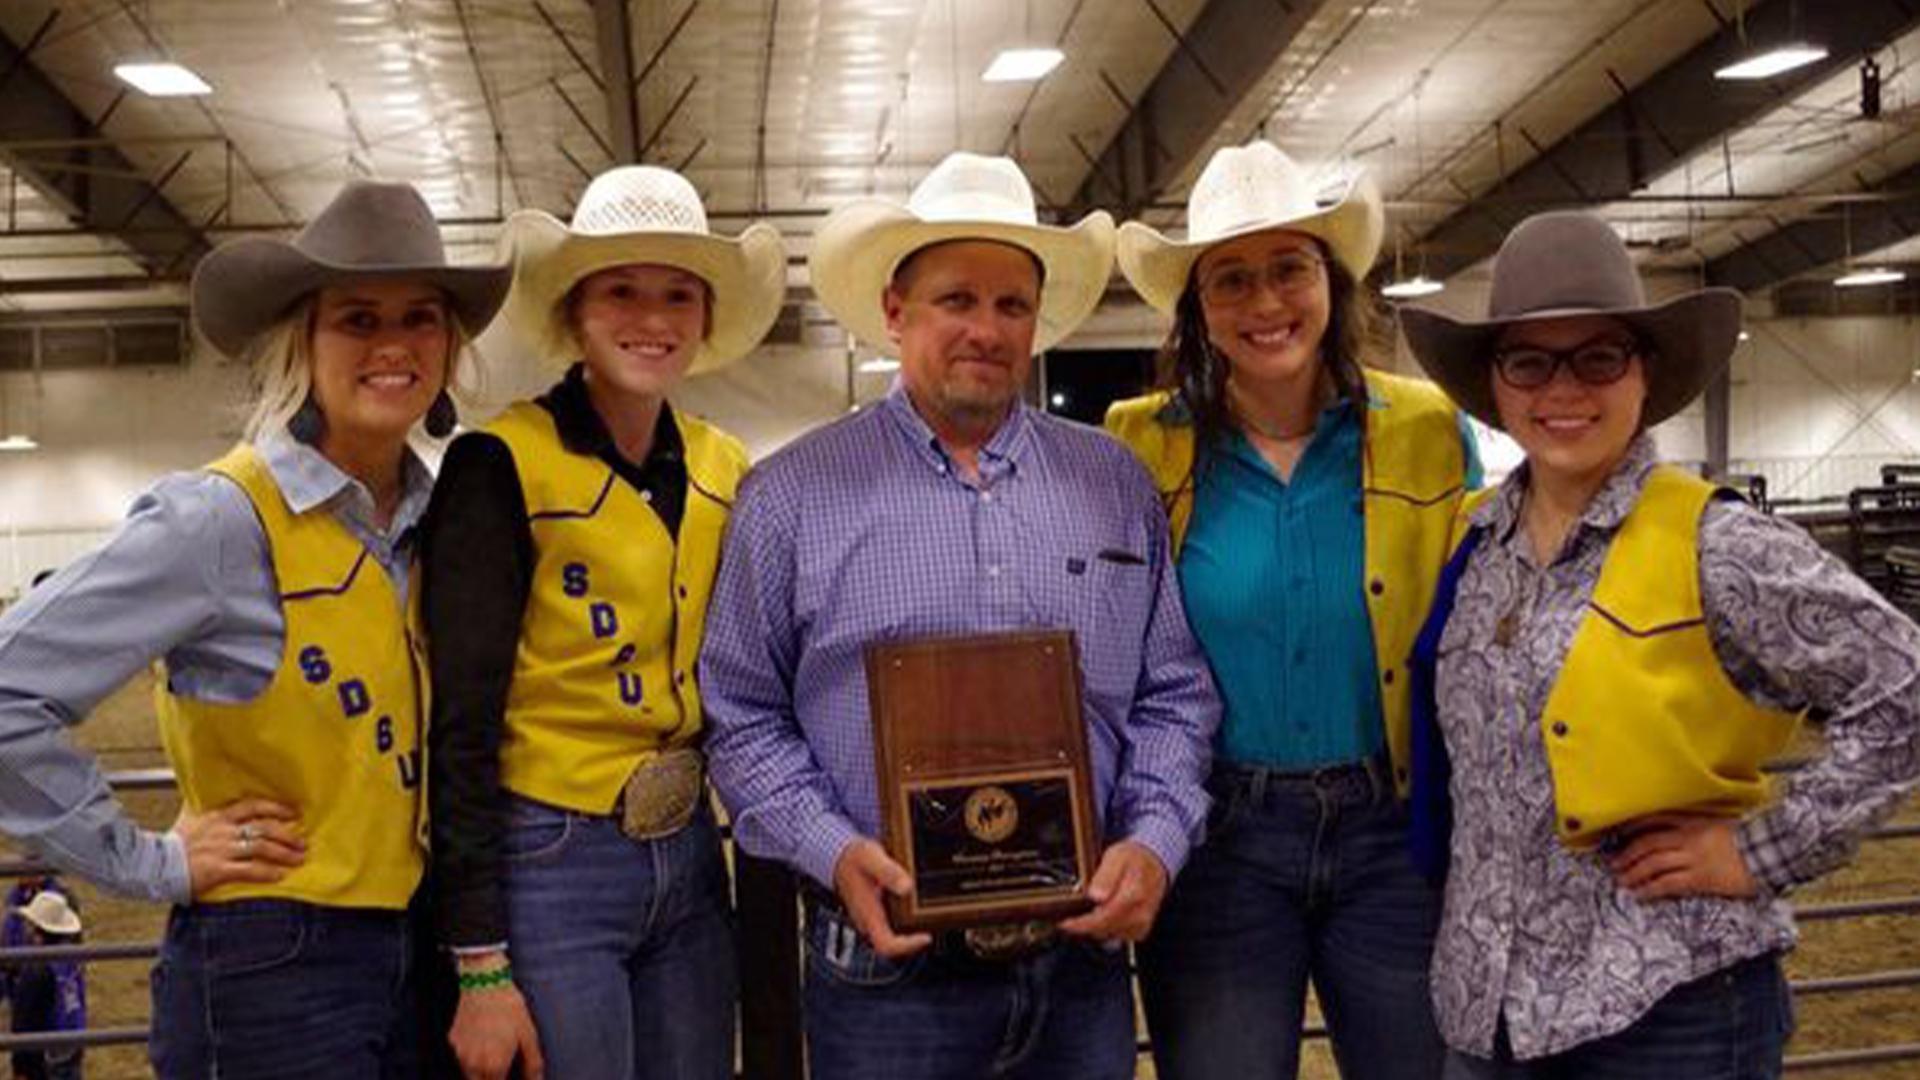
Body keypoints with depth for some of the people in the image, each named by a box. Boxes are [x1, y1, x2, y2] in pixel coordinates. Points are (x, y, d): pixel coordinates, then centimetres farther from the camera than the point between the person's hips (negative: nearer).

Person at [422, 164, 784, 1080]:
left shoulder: (726, 472, 6)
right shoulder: (501, 465, -11)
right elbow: (462, 723, -13)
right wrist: (480, 965, -15)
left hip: (691, 861, 6)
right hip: (548, 866, -5)